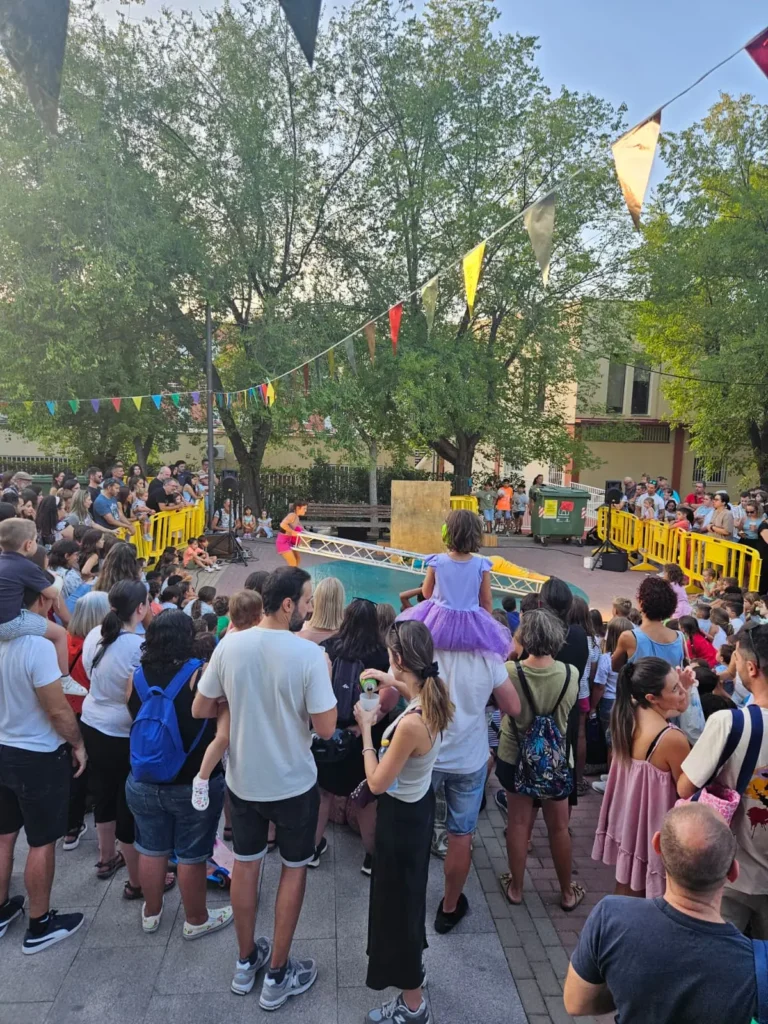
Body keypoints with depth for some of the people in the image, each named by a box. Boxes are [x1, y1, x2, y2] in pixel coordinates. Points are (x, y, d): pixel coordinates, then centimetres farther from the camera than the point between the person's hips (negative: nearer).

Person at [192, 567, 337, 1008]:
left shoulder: (229, 646, -12)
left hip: (242, 779, 4)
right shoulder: (310, 654, -24)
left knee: (246, 865, 22)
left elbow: (200, 710, -2)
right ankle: (278, 976, 30)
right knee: (294, 869, 18)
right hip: (294, 782, -4)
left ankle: (246, 962, 41)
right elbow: (325, 728, -20)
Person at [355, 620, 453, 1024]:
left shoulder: (411, 723, -37)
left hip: (401, 816, -8)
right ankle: (410, 963, 54)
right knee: (408, 891, 29)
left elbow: (377, 783, -25)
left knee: (396, 901, 12)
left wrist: (366, 730, -18)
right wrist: (391, 682, 11)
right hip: (418, 804, 9)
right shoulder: (433, 699, -10)